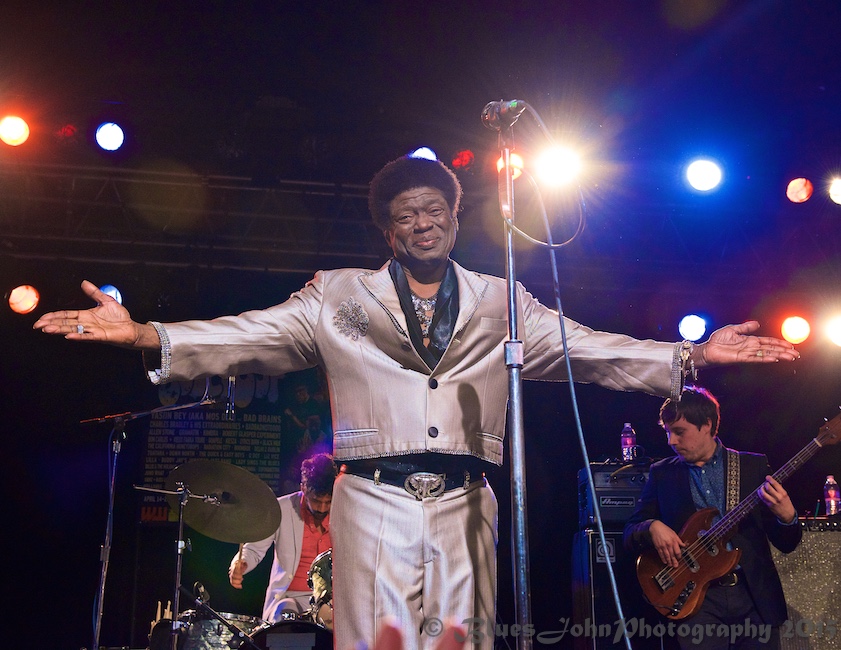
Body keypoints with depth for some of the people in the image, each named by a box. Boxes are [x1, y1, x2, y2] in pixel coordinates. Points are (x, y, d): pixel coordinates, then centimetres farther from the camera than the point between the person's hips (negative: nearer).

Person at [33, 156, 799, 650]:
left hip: (464, 505, 2)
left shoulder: (502, 304, 14)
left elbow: (586, 348, 10)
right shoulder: (340, 298, 9)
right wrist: (146, 335, -12)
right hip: (375, 501, -2)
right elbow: (250, 335, 1)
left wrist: (691, 355, 2)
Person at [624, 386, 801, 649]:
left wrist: (786, 516, -17)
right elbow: (630, 533, 8)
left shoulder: (753, 465, 6)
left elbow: (787, 544, 5)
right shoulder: (662, 473, 8)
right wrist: (652, 527, -13)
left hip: (756, 594, 0)